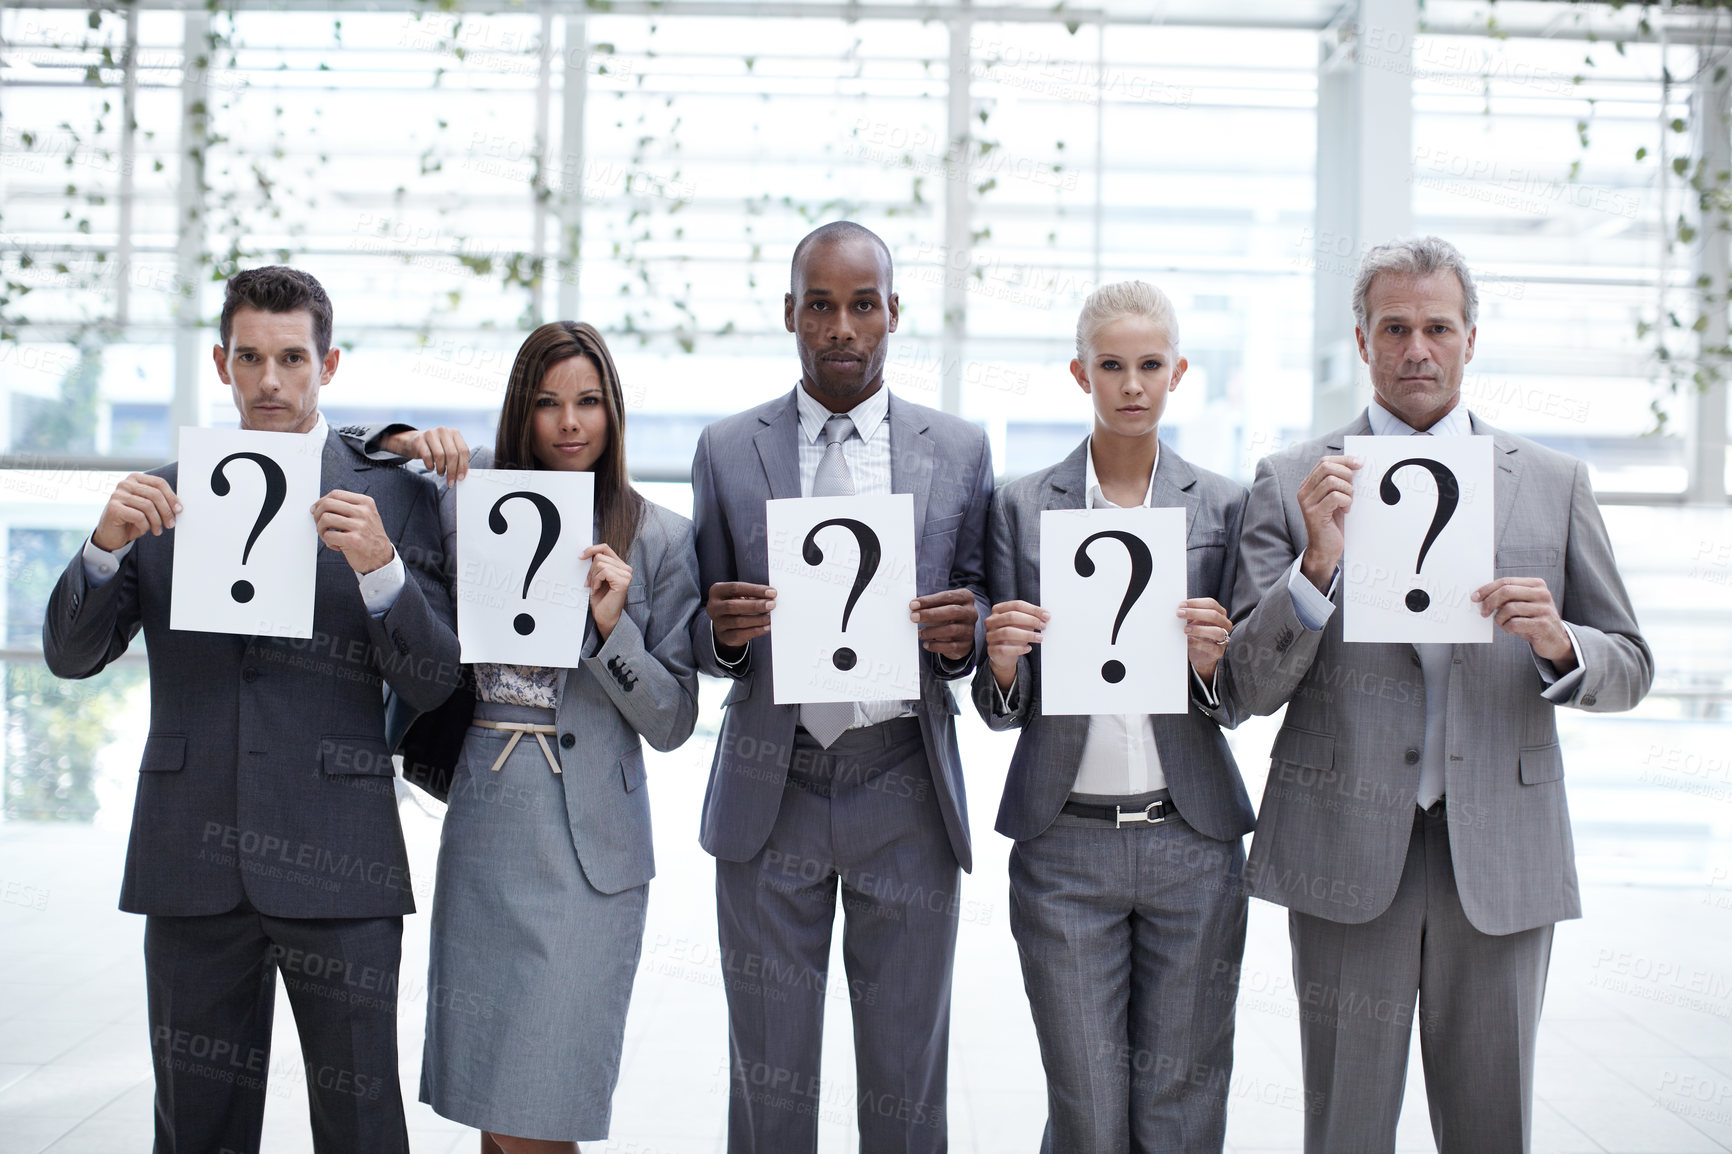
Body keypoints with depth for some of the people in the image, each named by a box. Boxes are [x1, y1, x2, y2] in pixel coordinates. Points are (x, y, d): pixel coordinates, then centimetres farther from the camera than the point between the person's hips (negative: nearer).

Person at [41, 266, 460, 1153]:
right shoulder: (163, 495, 11)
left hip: (337, 863, -2)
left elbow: (434, 685, -3)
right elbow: (71, 654, 7)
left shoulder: (391, 497, 3)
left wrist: (381, 566, -20)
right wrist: (107, 545, -10)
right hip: (192, 865, 2)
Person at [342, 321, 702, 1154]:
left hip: (589, 843, -3)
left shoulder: (659, 537, 1)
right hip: (481, 827, 3)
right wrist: (404, 442, -4)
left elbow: (672, 723, 1)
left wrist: (612, 624, -13)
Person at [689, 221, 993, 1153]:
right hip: (769, 794, 0)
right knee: (768, 1075, 8)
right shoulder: (727, 452, 6)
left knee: (906, 1074, 8)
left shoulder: (960, 451, 5)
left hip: (906, 794, 0)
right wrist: (724, 629, -14)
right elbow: (704, 641, 9)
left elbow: (984, 610, 9)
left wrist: (964, 630, -14)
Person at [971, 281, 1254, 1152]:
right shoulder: (1021, 507, 3)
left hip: (1192, 842, 1)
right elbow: (1000, 711, 4)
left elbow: (1239, 705, 6)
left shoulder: (1223, 506, 5)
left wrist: (1212, 659, -15)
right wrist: (1001, 661, -18)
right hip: (1065, 844, -1)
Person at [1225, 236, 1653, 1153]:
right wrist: (1318, 562, -18)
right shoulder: (1294, 483, 4)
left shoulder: (1553, 483, 9)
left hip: (1501, 857, 2)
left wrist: (1558, 642, -11)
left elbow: (1629, 671, 11)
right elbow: (1253, 685, -2)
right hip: (1348, 852, -1)